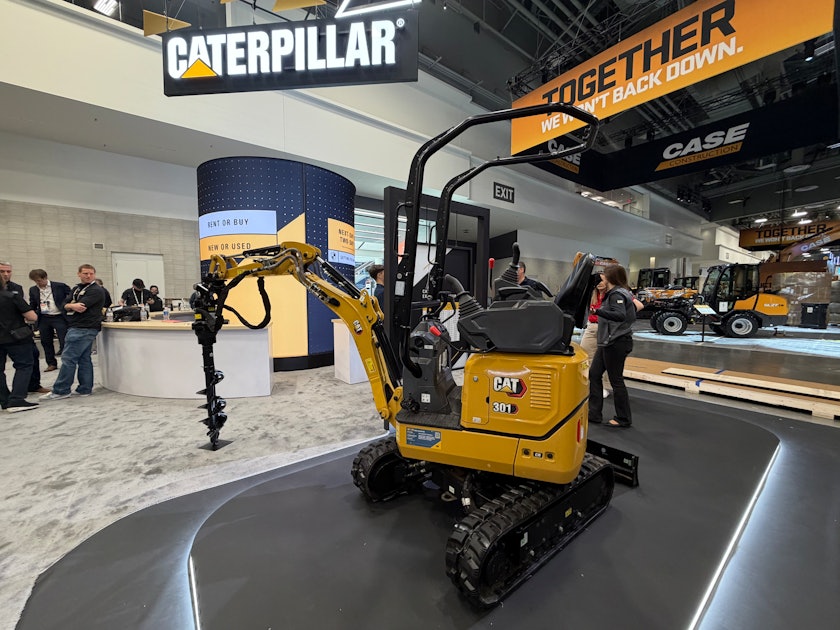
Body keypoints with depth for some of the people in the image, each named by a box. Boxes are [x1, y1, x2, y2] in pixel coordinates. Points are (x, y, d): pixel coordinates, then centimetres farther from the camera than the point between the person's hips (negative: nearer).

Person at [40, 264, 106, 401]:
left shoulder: (96, 290, -9)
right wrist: (73, 306, -12)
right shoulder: (77, 288, 19)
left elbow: (81, 306, -17)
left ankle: (60, 391, 1)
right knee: (84, 359, 10)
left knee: (68, 359, -7)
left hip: (83, 329, -9)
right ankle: (85, 389, 14)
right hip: (76, 328, 9)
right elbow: (66, 305, 10)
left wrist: (70, 305, 2)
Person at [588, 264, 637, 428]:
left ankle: (624, 419, 17)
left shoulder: (617, 294, -16)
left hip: (616, 343, -10)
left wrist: (597, 311, -42)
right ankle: (594, 414, 17)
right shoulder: (616, 293, 13)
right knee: (594, 374, 11)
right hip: (608, 342, 10)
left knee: (616, 379, 1)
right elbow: (632, 311, 23)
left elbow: (620, 315, -32)